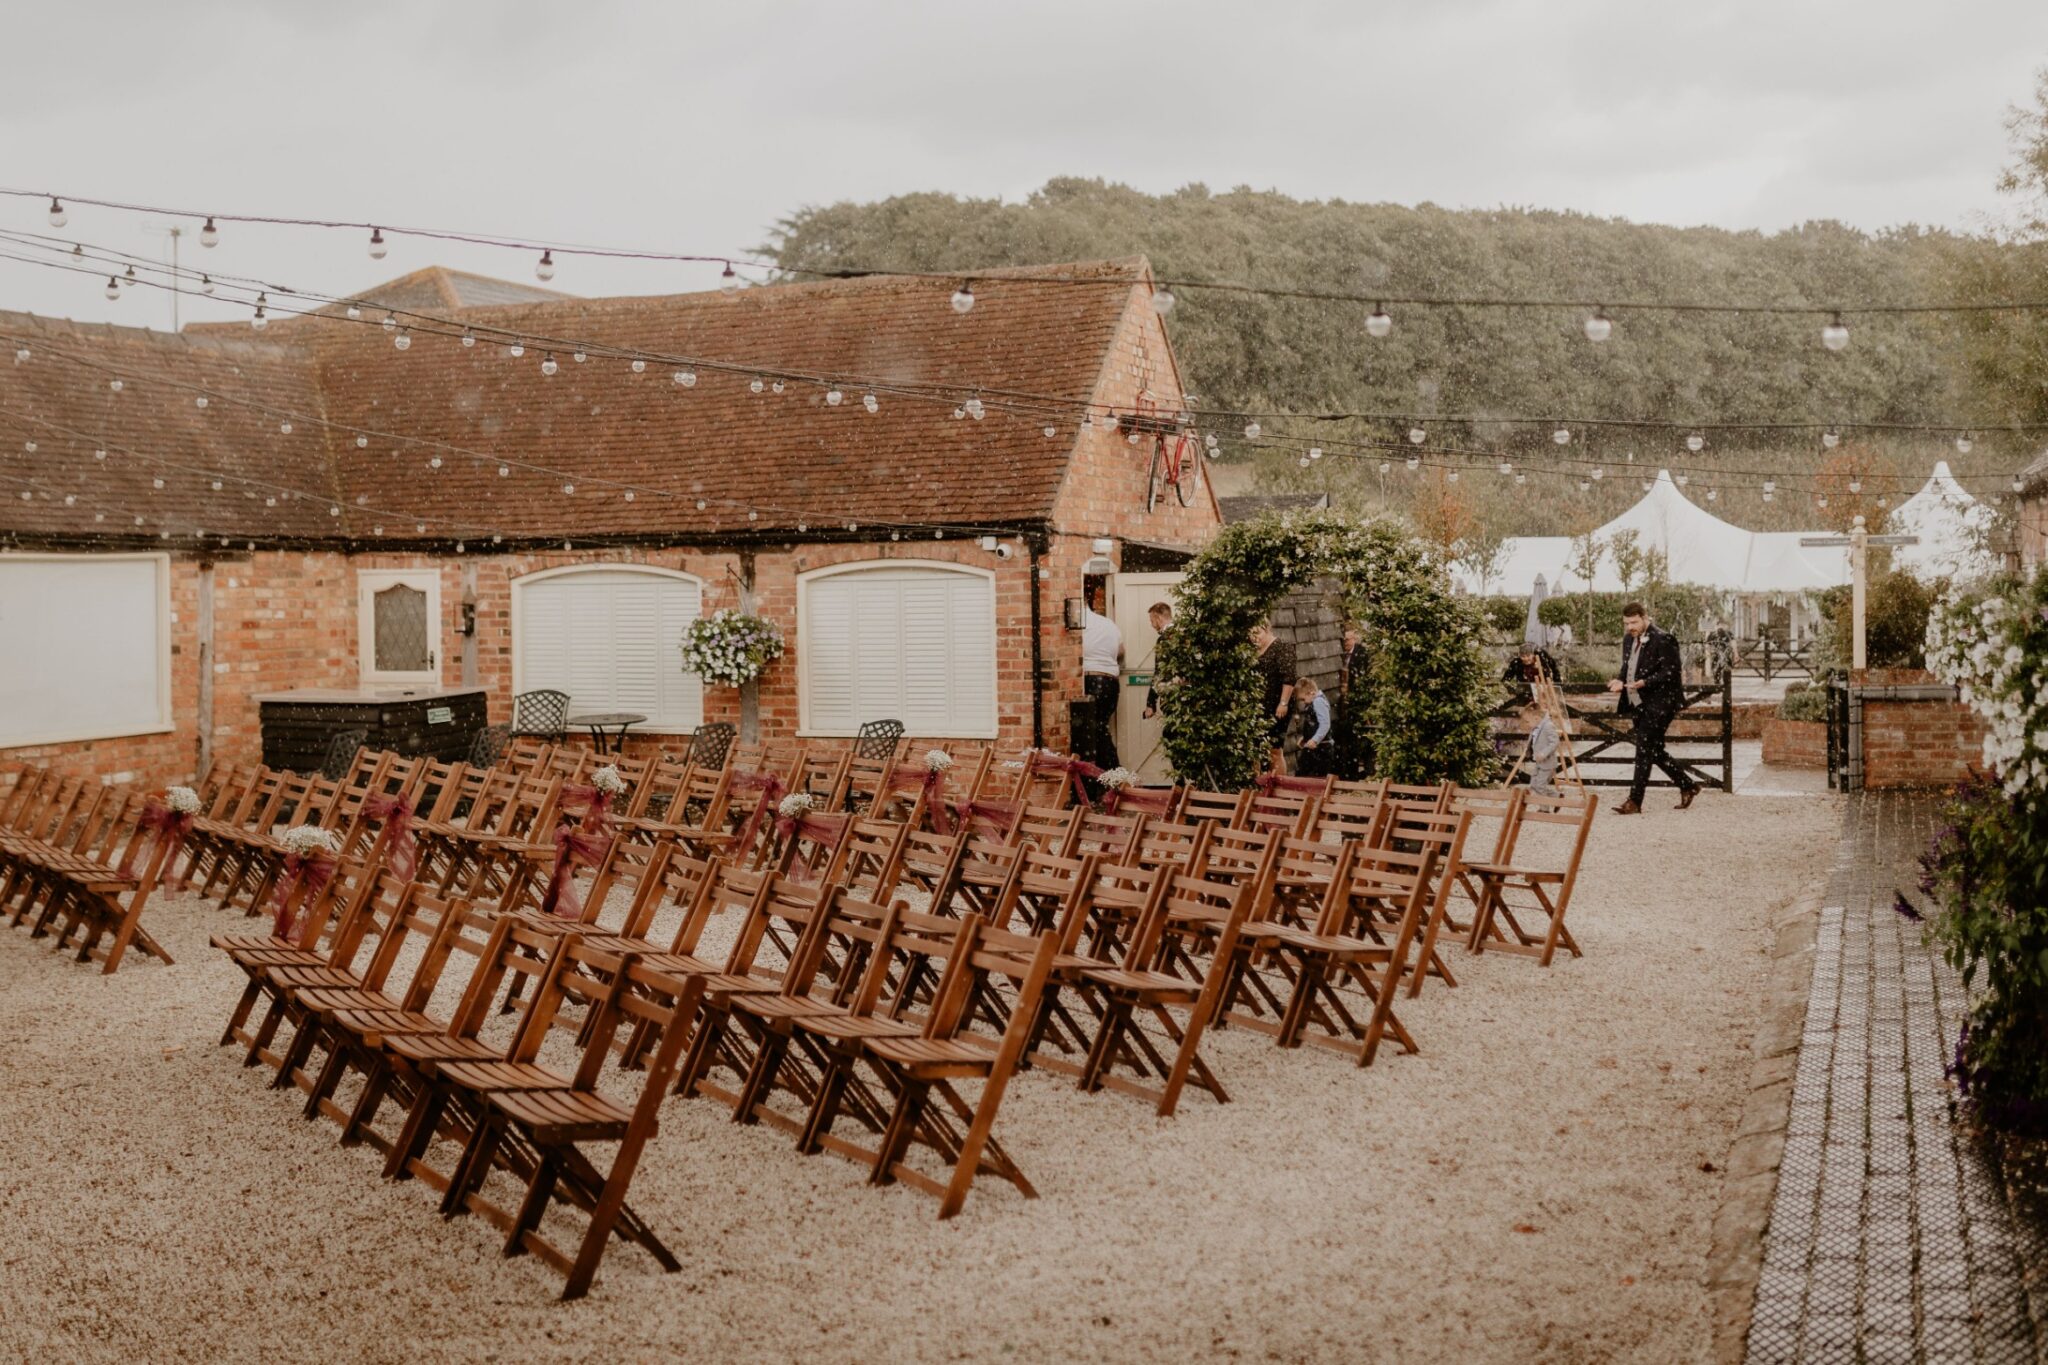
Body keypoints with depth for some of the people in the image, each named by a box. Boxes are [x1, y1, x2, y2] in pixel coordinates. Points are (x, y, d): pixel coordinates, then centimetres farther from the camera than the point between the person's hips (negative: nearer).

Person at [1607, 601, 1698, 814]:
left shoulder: (1663, 639, -12)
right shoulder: (1628, 640, 14)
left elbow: (1670, 673, -15)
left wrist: (1644, 682, -27)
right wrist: (1620, 682, -2)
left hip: (1659, 702, -9)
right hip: (1639, 704, 9)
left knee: (1644, 749, -12)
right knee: (1653, 750, 13)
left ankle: (1634, 801, -11)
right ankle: (1687, 785, 28)